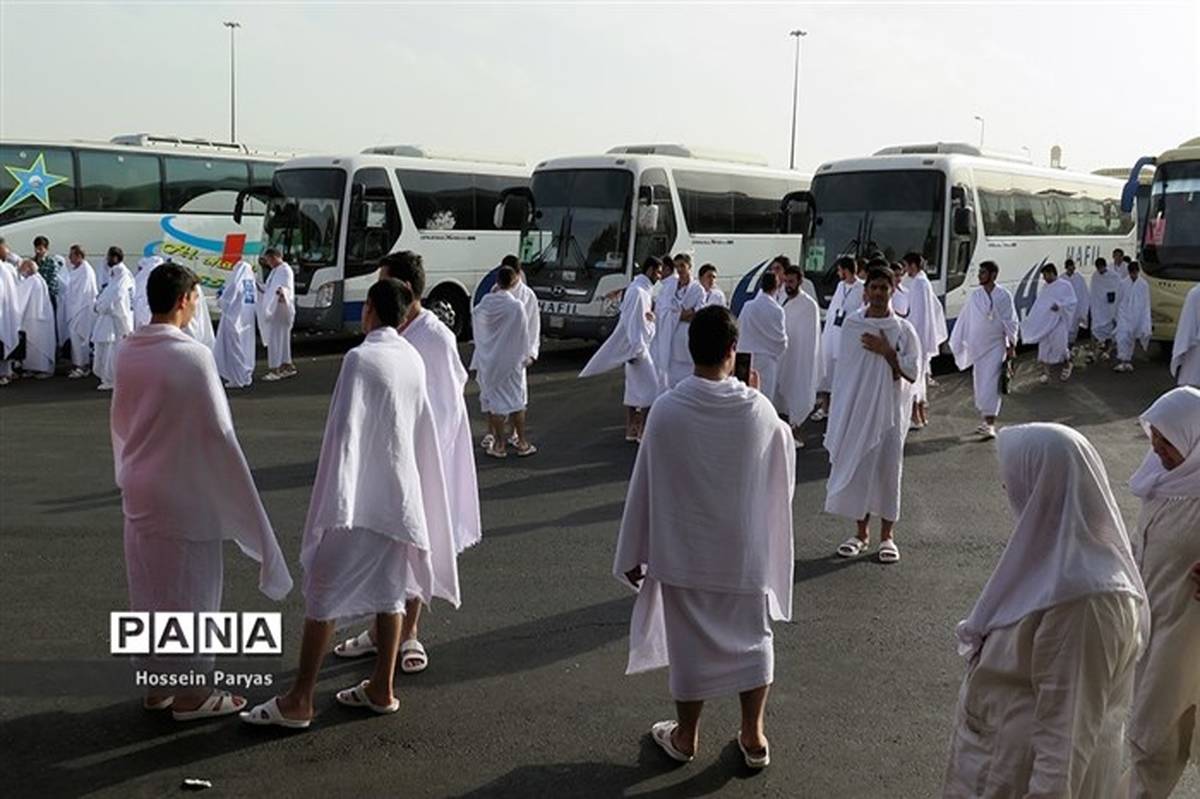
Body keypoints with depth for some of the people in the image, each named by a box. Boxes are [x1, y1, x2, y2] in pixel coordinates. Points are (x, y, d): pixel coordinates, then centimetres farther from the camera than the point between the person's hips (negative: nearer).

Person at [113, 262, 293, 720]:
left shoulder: (127, 353, 1)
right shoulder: (193, 356, -20)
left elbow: (120, 421, 11)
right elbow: (217, 431, -18)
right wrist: (240, 497, -9)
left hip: (139, 491, 7)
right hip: (185, 494, -7)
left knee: (148, 589, 16)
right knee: (188, 591, 5)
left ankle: (155, 684, 29)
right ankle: (189, 694, 16)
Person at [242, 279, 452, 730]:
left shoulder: (361, 358, -15)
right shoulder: (414, 360, 7)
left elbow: (345, 430, -20)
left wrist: (335, 501, -21)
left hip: (361, 497, -7)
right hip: (401, 493, 7)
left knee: (324, 593, 0)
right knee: (389, 590, 14)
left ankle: (299, 701, 6)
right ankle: (382, 689, 22)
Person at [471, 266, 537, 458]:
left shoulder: (485, 302, -6)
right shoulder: (516, 306, -17)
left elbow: (475, 315, 16)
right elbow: (523, 335, -11)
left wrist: (493, 293, 13)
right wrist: (526, 355, 4)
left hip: (488, 361, 3)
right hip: (511, 360, -3)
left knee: (492, 400, 11)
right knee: (516, 399, 9)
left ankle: (499, 444, 15)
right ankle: (522, 444, 16)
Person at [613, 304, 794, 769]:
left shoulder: (666, 409, -16)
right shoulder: (757, 408, -12)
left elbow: (643, 486, -9)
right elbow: (784, 451, 10)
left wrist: (632, 554, 2)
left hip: (684, 551, -1)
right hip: (745, 550, 1)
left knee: (691, 642, 14)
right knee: (751, 638, 17)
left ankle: (685, 736, 30)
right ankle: (754, 736, 28)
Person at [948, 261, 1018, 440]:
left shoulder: (1003, 296, -6)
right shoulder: (975, 295, 3)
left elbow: (1011, 322, -3)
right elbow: (965, 320, 8)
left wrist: (1011, 346, -4)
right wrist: (957, 342, 9)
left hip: (996, 345, -4)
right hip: (977, 345, 4)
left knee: (990, 384, -12)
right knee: (979, 383, 10)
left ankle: (990, 424, -12)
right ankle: (986, 419, 24)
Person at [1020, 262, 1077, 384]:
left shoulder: (1065, 286, -7)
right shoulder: (1045, 287, 10)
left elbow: (1071, 301, -10)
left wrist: (1059, 305, -27)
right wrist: (1031, 318, 6)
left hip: (1058, 322, -5)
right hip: (1044, 322, 5)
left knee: (1060, 346, -2)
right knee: (1044, 346, 3)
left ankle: (1066, 366, 25)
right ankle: (1046, 372, 9)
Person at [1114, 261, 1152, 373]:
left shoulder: (1143, 285, -3)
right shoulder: (1123, 283, 0)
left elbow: (1146, 304, 1)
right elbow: (1119, 300, 7)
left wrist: (1145, 322, -2)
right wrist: (1116, 315, 7)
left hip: (1136, 316, 0)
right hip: (1124, 315, 0)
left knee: (1131, 339, 8)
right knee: (1122, 337, -12)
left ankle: (1128, 361, 18)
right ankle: (1121, 361, -15)